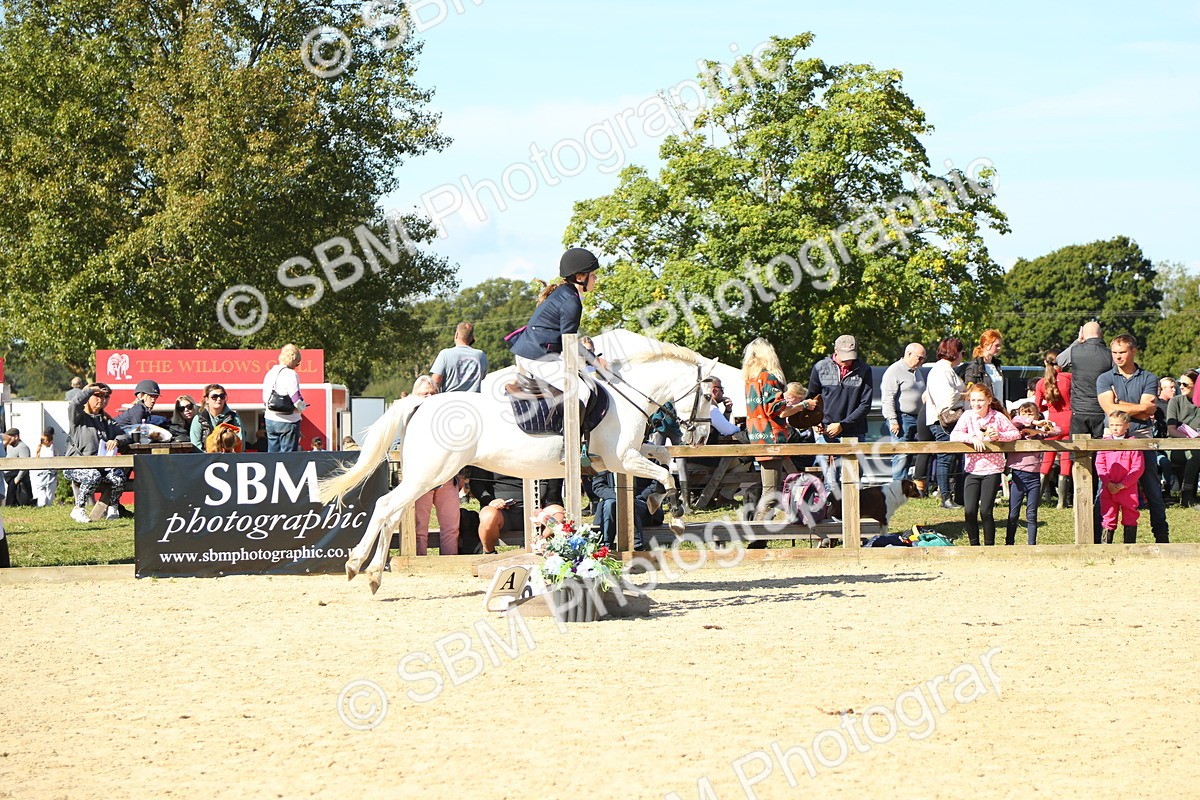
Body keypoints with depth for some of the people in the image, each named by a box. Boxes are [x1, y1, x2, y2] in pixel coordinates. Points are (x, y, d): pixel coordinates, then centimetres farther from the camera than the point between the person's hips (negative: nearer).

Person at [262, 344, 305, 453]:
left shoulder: (270, 373, 10)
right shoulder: (290, 374, -14)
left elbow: (265, 400, 15)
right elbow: (297, 401, -18)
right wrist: (302, 407, 3)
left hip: (270, 419, 7)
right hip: (287, 422, -7)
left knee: (272, 453, 10)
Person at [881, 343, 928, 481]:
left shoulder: (917, 371, 21)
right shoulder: (894, 371, -8)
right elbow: (887, 398, -14)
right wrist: (892, 420, -19)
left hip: (917, 418, 8)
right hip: (901, 418, -8)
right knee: (901, 456, -11)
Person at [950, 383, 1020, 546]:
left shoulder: (997, 417, -3)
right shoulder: (967, 416, -1)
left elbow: (1016, 434, 2)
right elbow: (954, 436, -10)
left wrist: (999, 436, -16)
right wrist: (972, 437, -24)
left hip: (992, 469, -2)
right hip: (973, 469, 2)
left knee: (985, 511, -7)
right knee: (969, 511, -6)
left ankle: (989, 545, 8)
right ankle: (974, 545, 11)